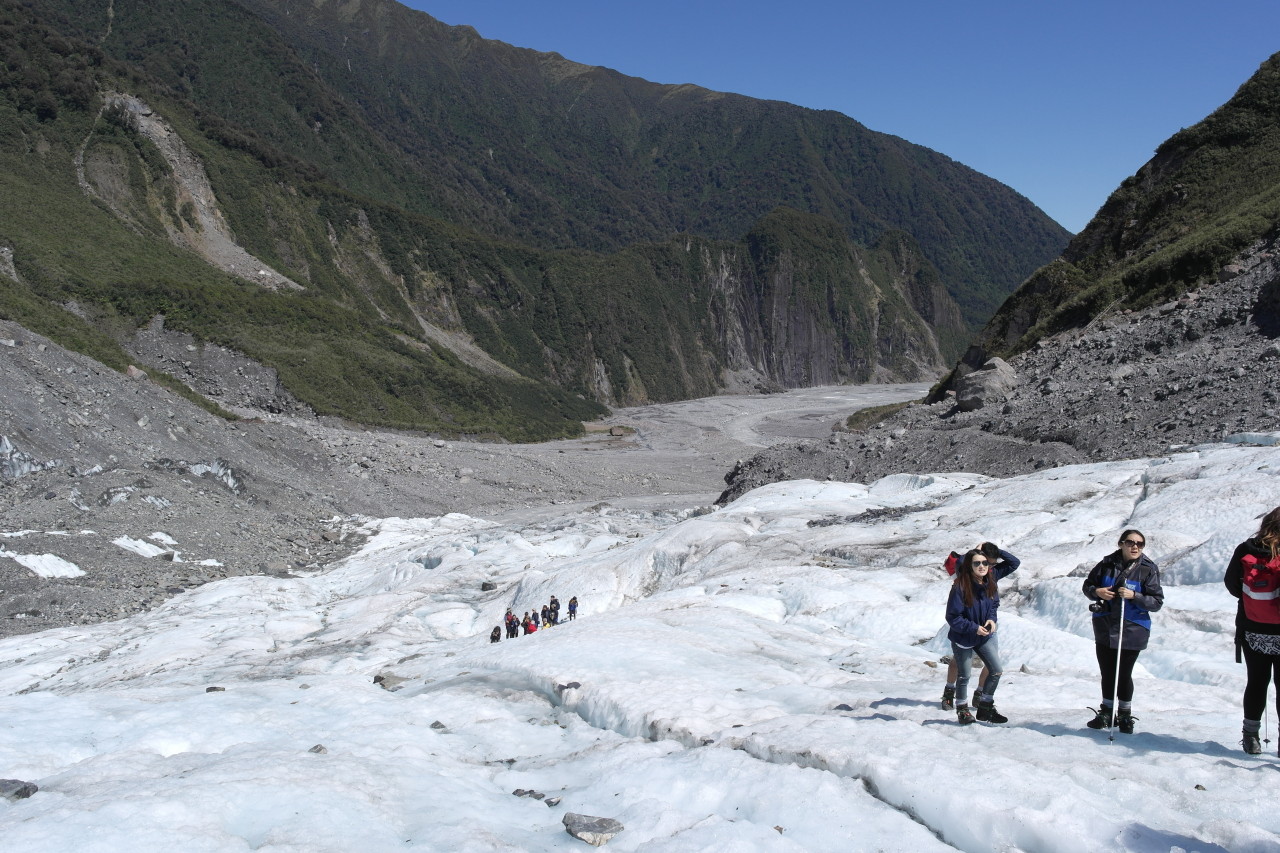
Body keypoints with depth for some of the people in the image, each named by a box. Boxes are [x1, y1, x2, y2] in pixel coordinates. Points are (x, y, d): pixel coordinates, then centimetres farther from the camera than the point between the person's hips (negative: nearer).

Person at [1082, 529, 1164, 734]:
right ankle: (1106, 713, 29)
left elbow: (1157, 602, -9)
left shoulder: (1149, 569, -7)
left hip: (1132, 631, -3)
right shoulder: (1107, 563, -1)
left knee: (1123, 674, 2)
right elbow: (1087, 585, 10)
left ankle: (1125, 715, 22)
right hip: (1105, 628, 3)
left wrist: (1134, 596, -23)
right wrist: (1096, 592, -12)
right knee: (1107, 673, 13)